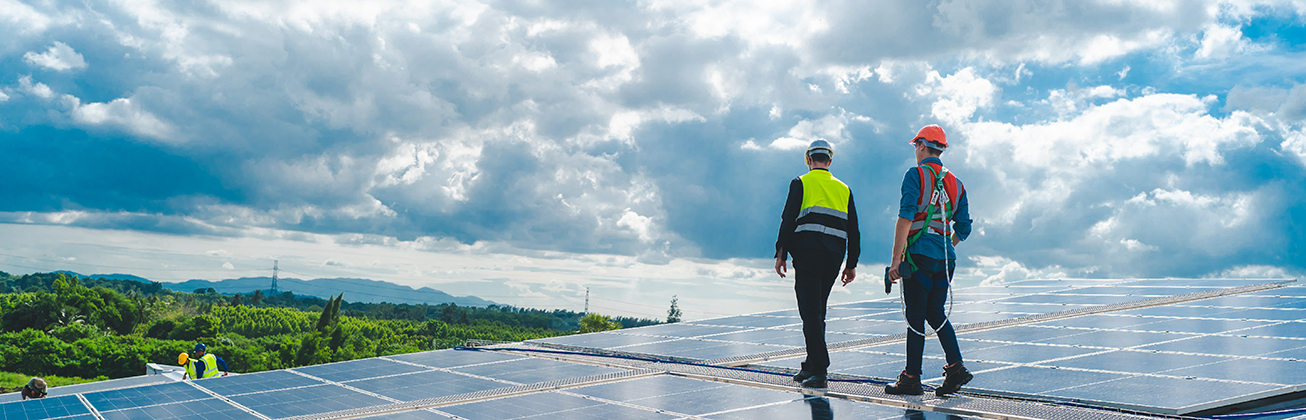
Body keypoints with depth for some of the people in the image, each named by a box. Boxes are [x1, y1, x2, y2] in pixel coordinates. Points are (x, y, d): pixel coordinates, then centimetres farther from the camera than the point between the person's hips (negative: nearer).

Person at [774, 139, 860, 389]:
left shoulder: (801, 183, 3)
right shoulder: (843, 189, 17)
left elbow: (788, 220, -5)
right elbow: (853, 230, 16)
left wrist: (781, 254, -3)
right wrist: (852, 264, 19)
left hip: (807, 253, -5)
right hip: (834, 256, 5)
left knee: (811, 312, -6)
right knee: (818, 311, 15)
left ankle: (819, 370, -13)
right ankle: (811, 367, 18)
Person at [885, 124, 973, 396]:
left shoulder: (916, 175, -6)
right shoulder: (955, 183, 14)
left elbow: (905, 219, -15)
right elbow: (963, 228, 15)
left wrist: (896, 260, -15)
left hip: (919, 255, -6)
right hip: (946, 260, 6)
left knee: (915, 316, -1)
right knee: (936, 314, 16)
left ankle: (911, 379, 4)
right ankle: (955, 368, 4)